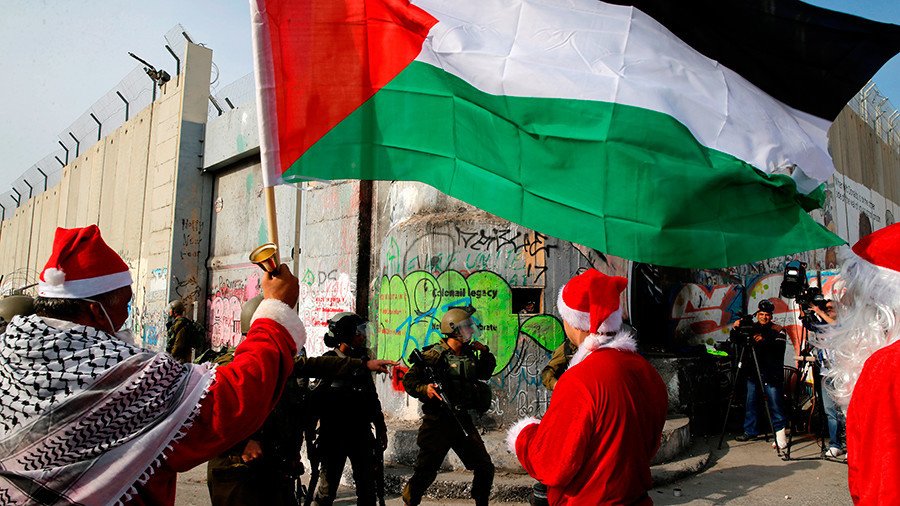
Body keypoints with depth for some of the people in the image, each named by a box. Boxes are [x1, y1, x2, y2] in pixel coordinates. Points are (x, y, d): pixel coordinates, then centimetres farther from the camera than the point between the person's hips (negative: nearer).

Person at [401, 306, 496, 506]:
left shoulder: (470, 355, 9)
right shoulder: (434, 355, -12)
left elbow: (485, 374, 27)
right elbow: (409, 380, -10)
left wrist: (485, 353, 11)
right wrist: (424, 389, -28)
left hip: (463, 420, 6)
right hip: (437, 422, -6)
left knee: (485, 468, 8)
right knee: (425, 473, 0)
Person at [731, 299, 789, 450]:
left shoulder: (778, 330, 1)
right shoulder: (751, 328, 12)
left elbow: (780, 346, -14)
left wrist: (765, 340, -29)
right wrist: (735, 329, -10)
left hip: (771, 374, -4)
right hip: (753, 373, 4)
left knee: (774, 404, -7)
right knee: (750, 402, 9)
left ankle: (780, 434, 0)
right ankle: (750, 431, 21)